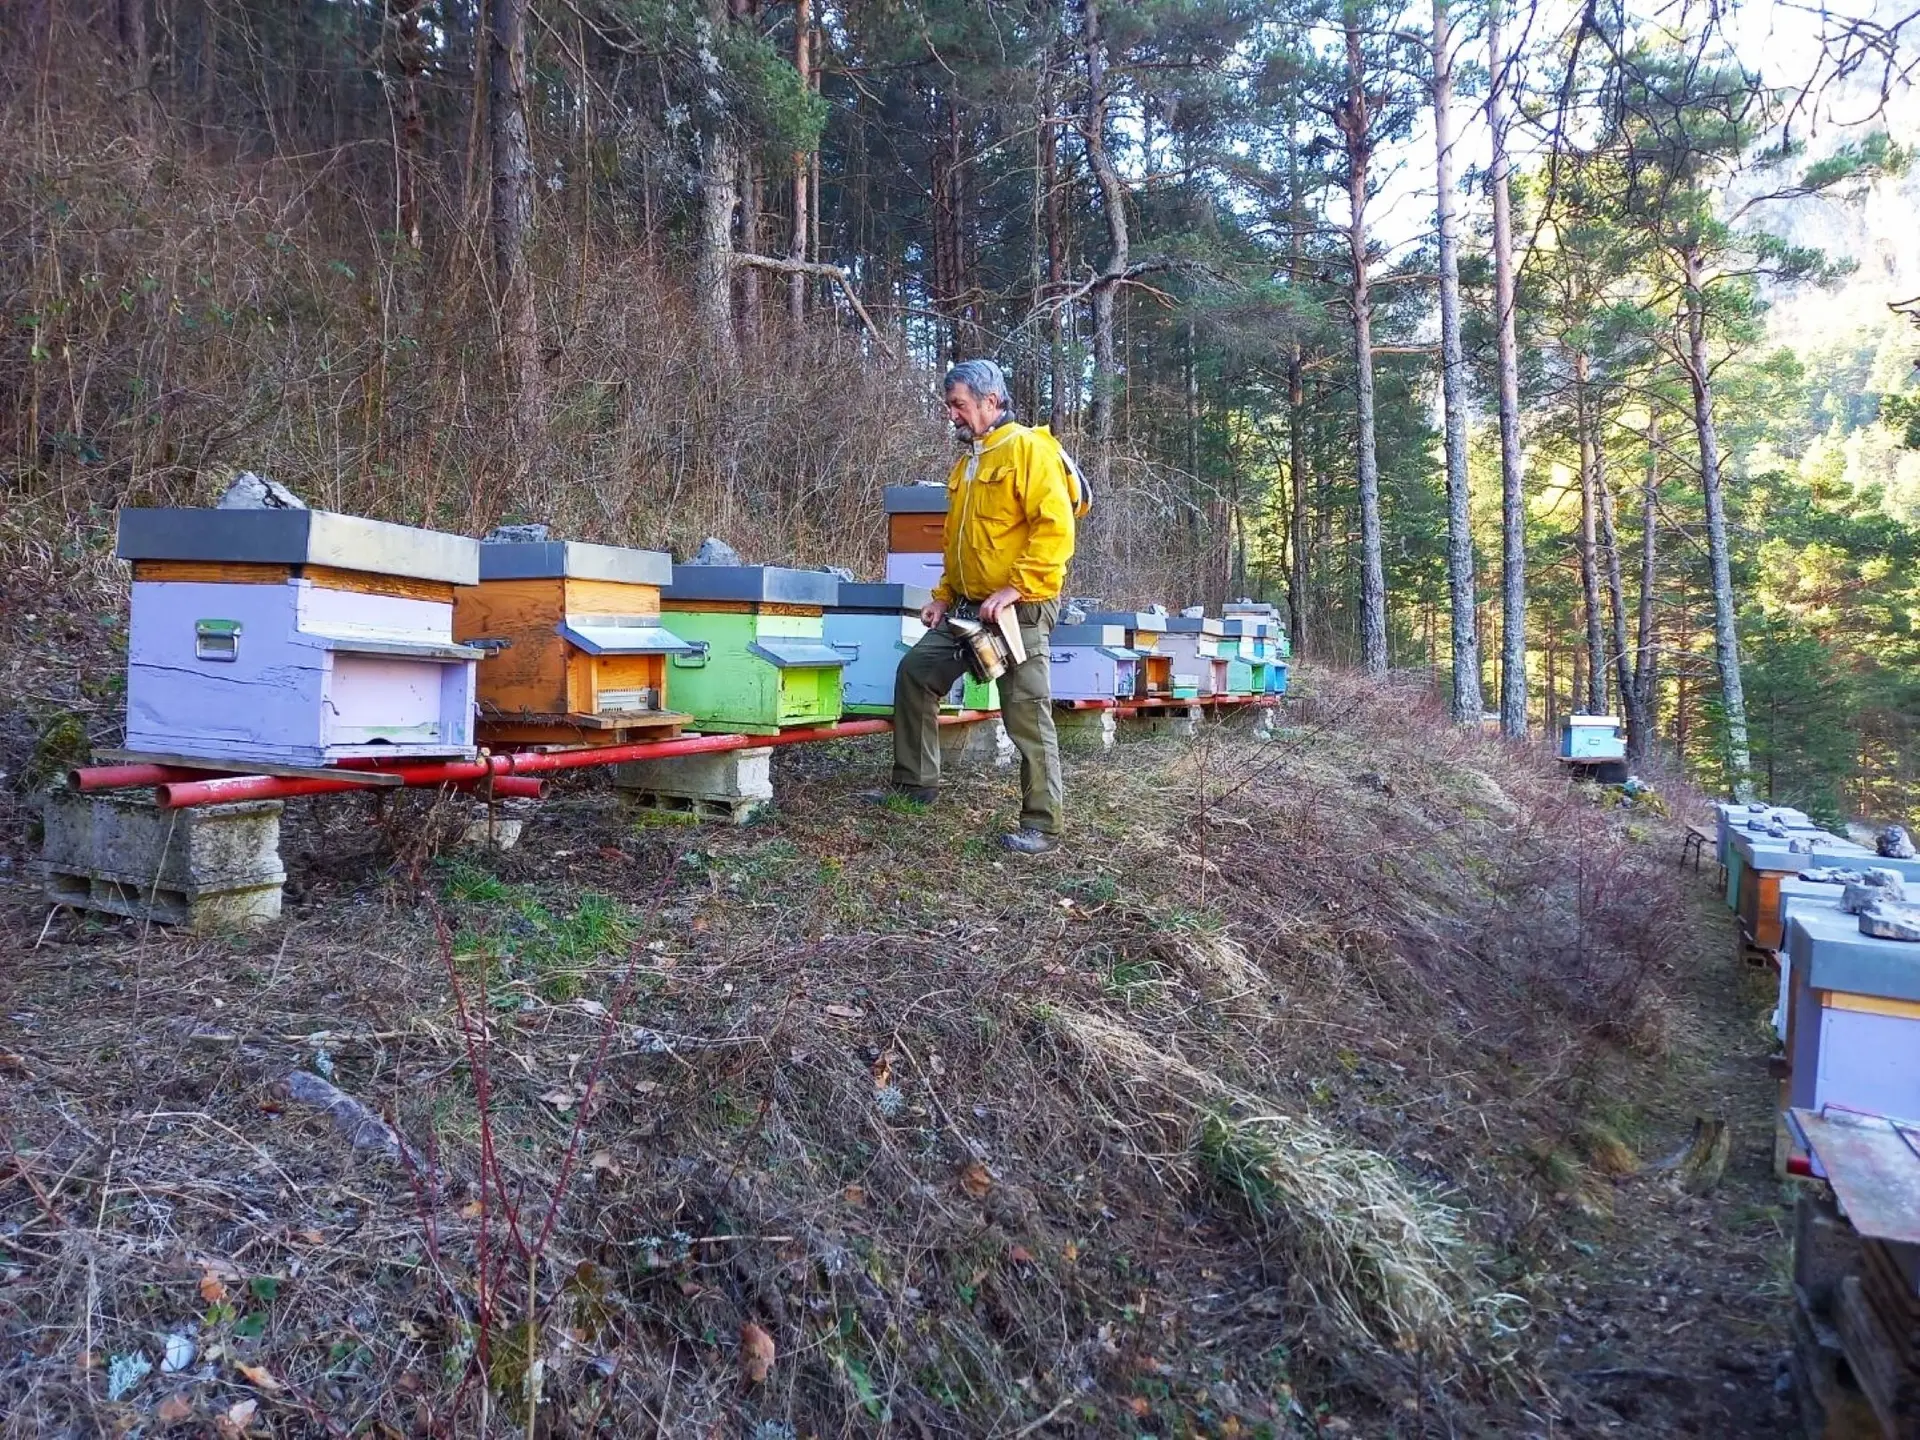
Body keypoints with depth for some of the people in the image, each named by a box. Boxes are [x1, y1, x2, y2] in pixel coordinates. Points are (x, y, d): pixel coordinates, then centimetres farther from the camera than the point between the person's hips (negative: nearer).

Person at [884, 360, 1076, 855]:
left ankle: (1041, 826, 4)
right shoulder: (965, 465, 16)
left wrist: (1015, 589, -23)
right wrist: (944, 596, 13)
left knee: (1028, 717, -5)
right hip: (969, 609, 9)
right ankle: (915, 781, 22)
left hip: (1020, 609, -9)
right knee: (915, 671, 9)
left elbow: (1055, 529, -19)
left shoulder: (1029, 449, -11)